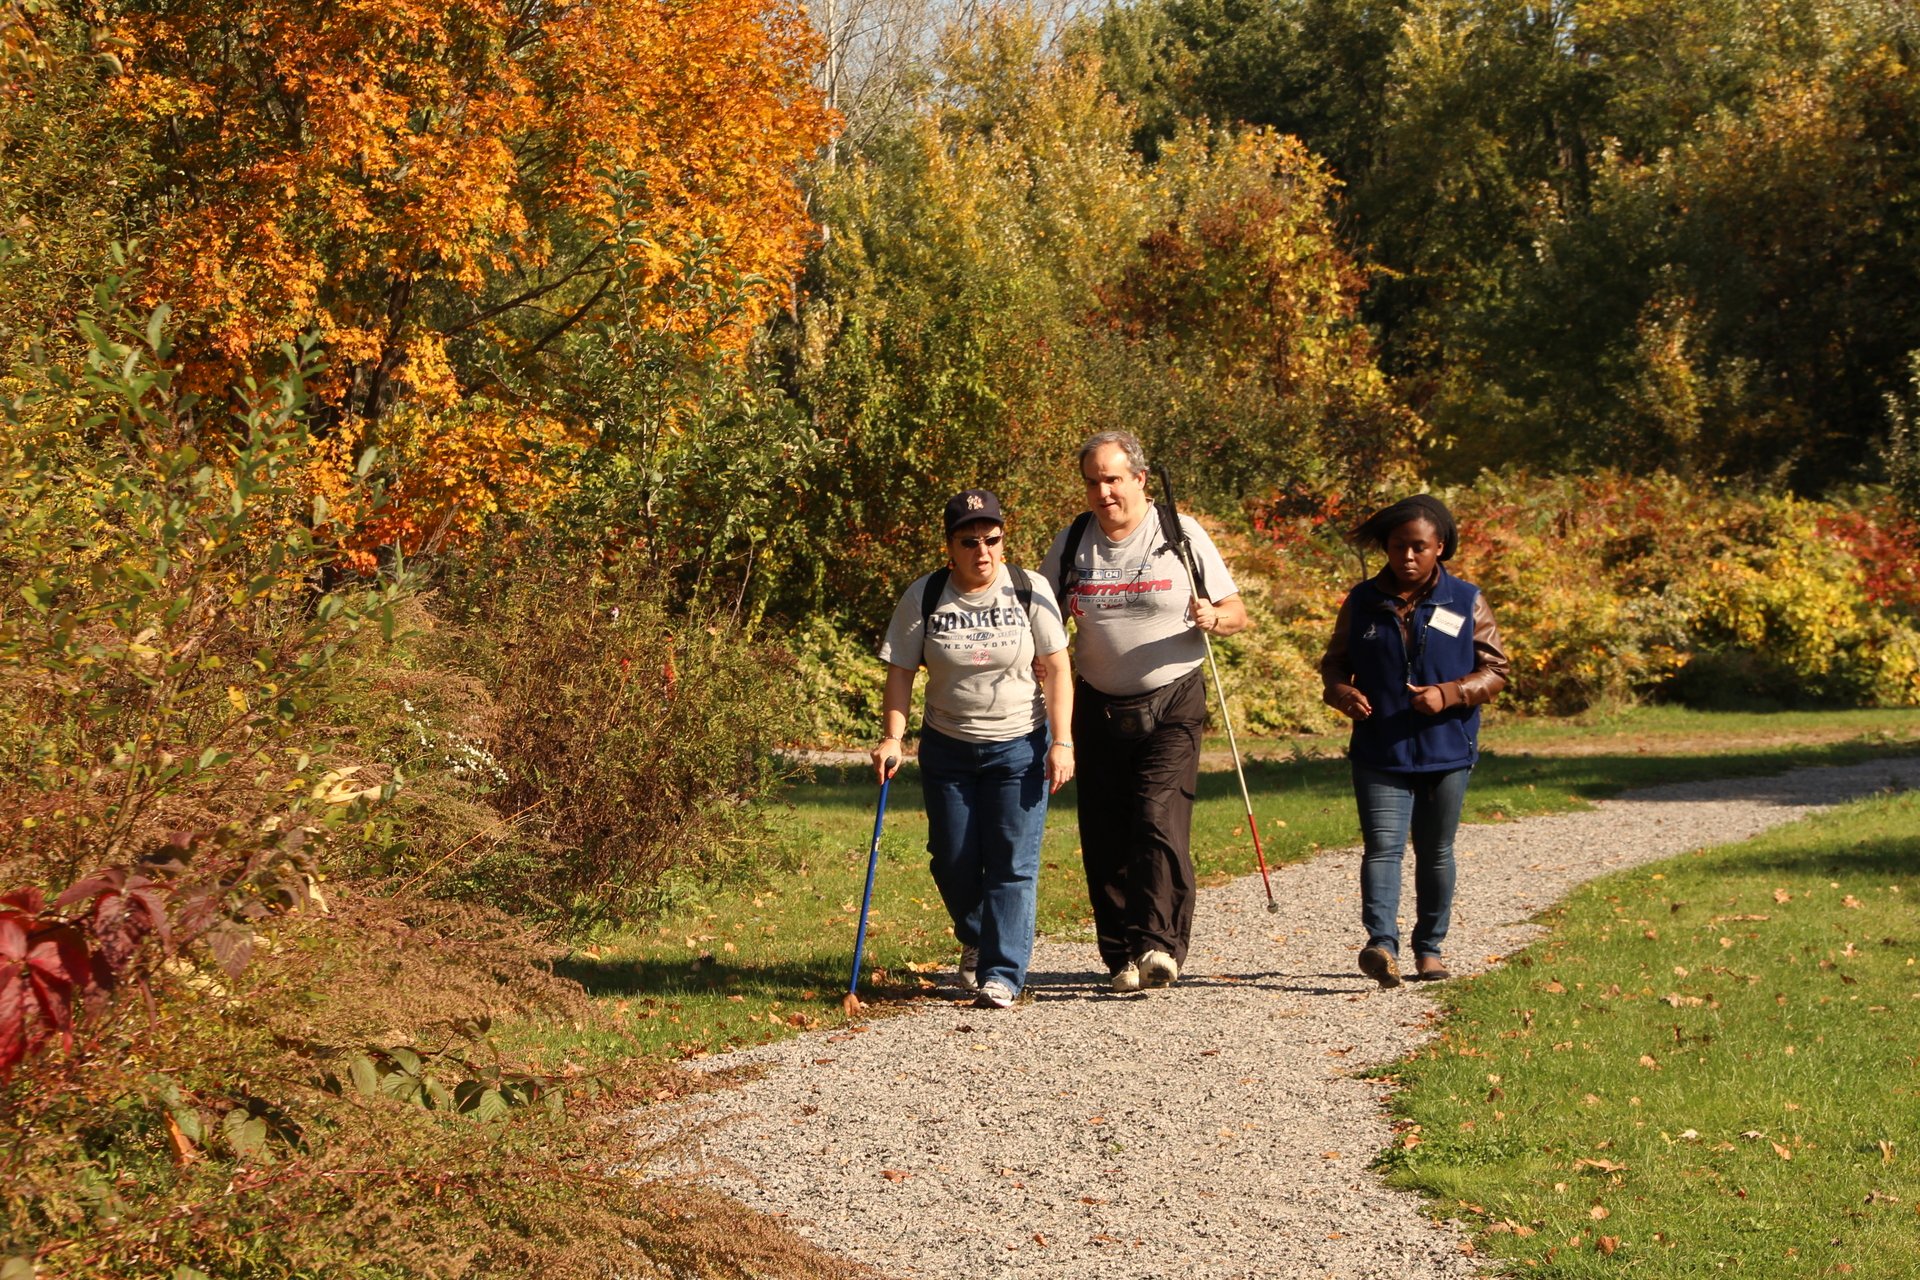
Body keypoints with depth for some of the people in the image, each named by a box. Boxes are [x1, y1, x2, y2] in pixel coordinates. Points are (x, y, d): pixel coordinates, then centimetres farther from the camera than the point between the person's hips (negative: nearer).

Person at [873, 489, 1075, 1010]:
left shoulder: (1029, 591, -7)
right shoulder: (923, 597, -5)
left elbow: (1056, 669, -5)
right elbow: (901, 672, -1)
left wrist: (1061, 742, -11)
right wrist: (892, 737, -12)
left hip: (1020, 746, -2)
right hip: (947, 747, 2)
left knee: (1012, 864, -7)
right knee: (953, 863, 7)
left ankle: (1002, 972, -1)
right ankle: (975, 940, 35)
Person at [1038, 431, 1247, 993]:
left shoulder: (1181, 535, -2)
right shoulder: (1071, 542, 6)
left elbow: (1238, 614, 2)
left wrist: (1213, 617, -21)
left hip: (1172, 704, -3)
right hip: (1099, 708, 4)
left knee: (1159, 821, -18)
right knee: (1104, 836, 2)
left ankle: (1158, 945, -20)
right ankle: (1122, 958, 10)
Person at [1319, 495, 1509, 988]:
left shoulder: (1466, 603, 1)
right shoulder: (1362, 602, 4)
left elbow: (1495, 669, 2)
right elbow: (1334, 662, 13)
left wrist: (1448, 694, -15)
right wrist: (1341, 691, -11)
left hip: (1446, 754, 1)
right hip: (1379, 756, -1)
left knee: (1435, 853, 12)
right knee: (1383, 847, -14)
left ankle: (1429, 947, 24)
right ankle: (1381, 943, -26)